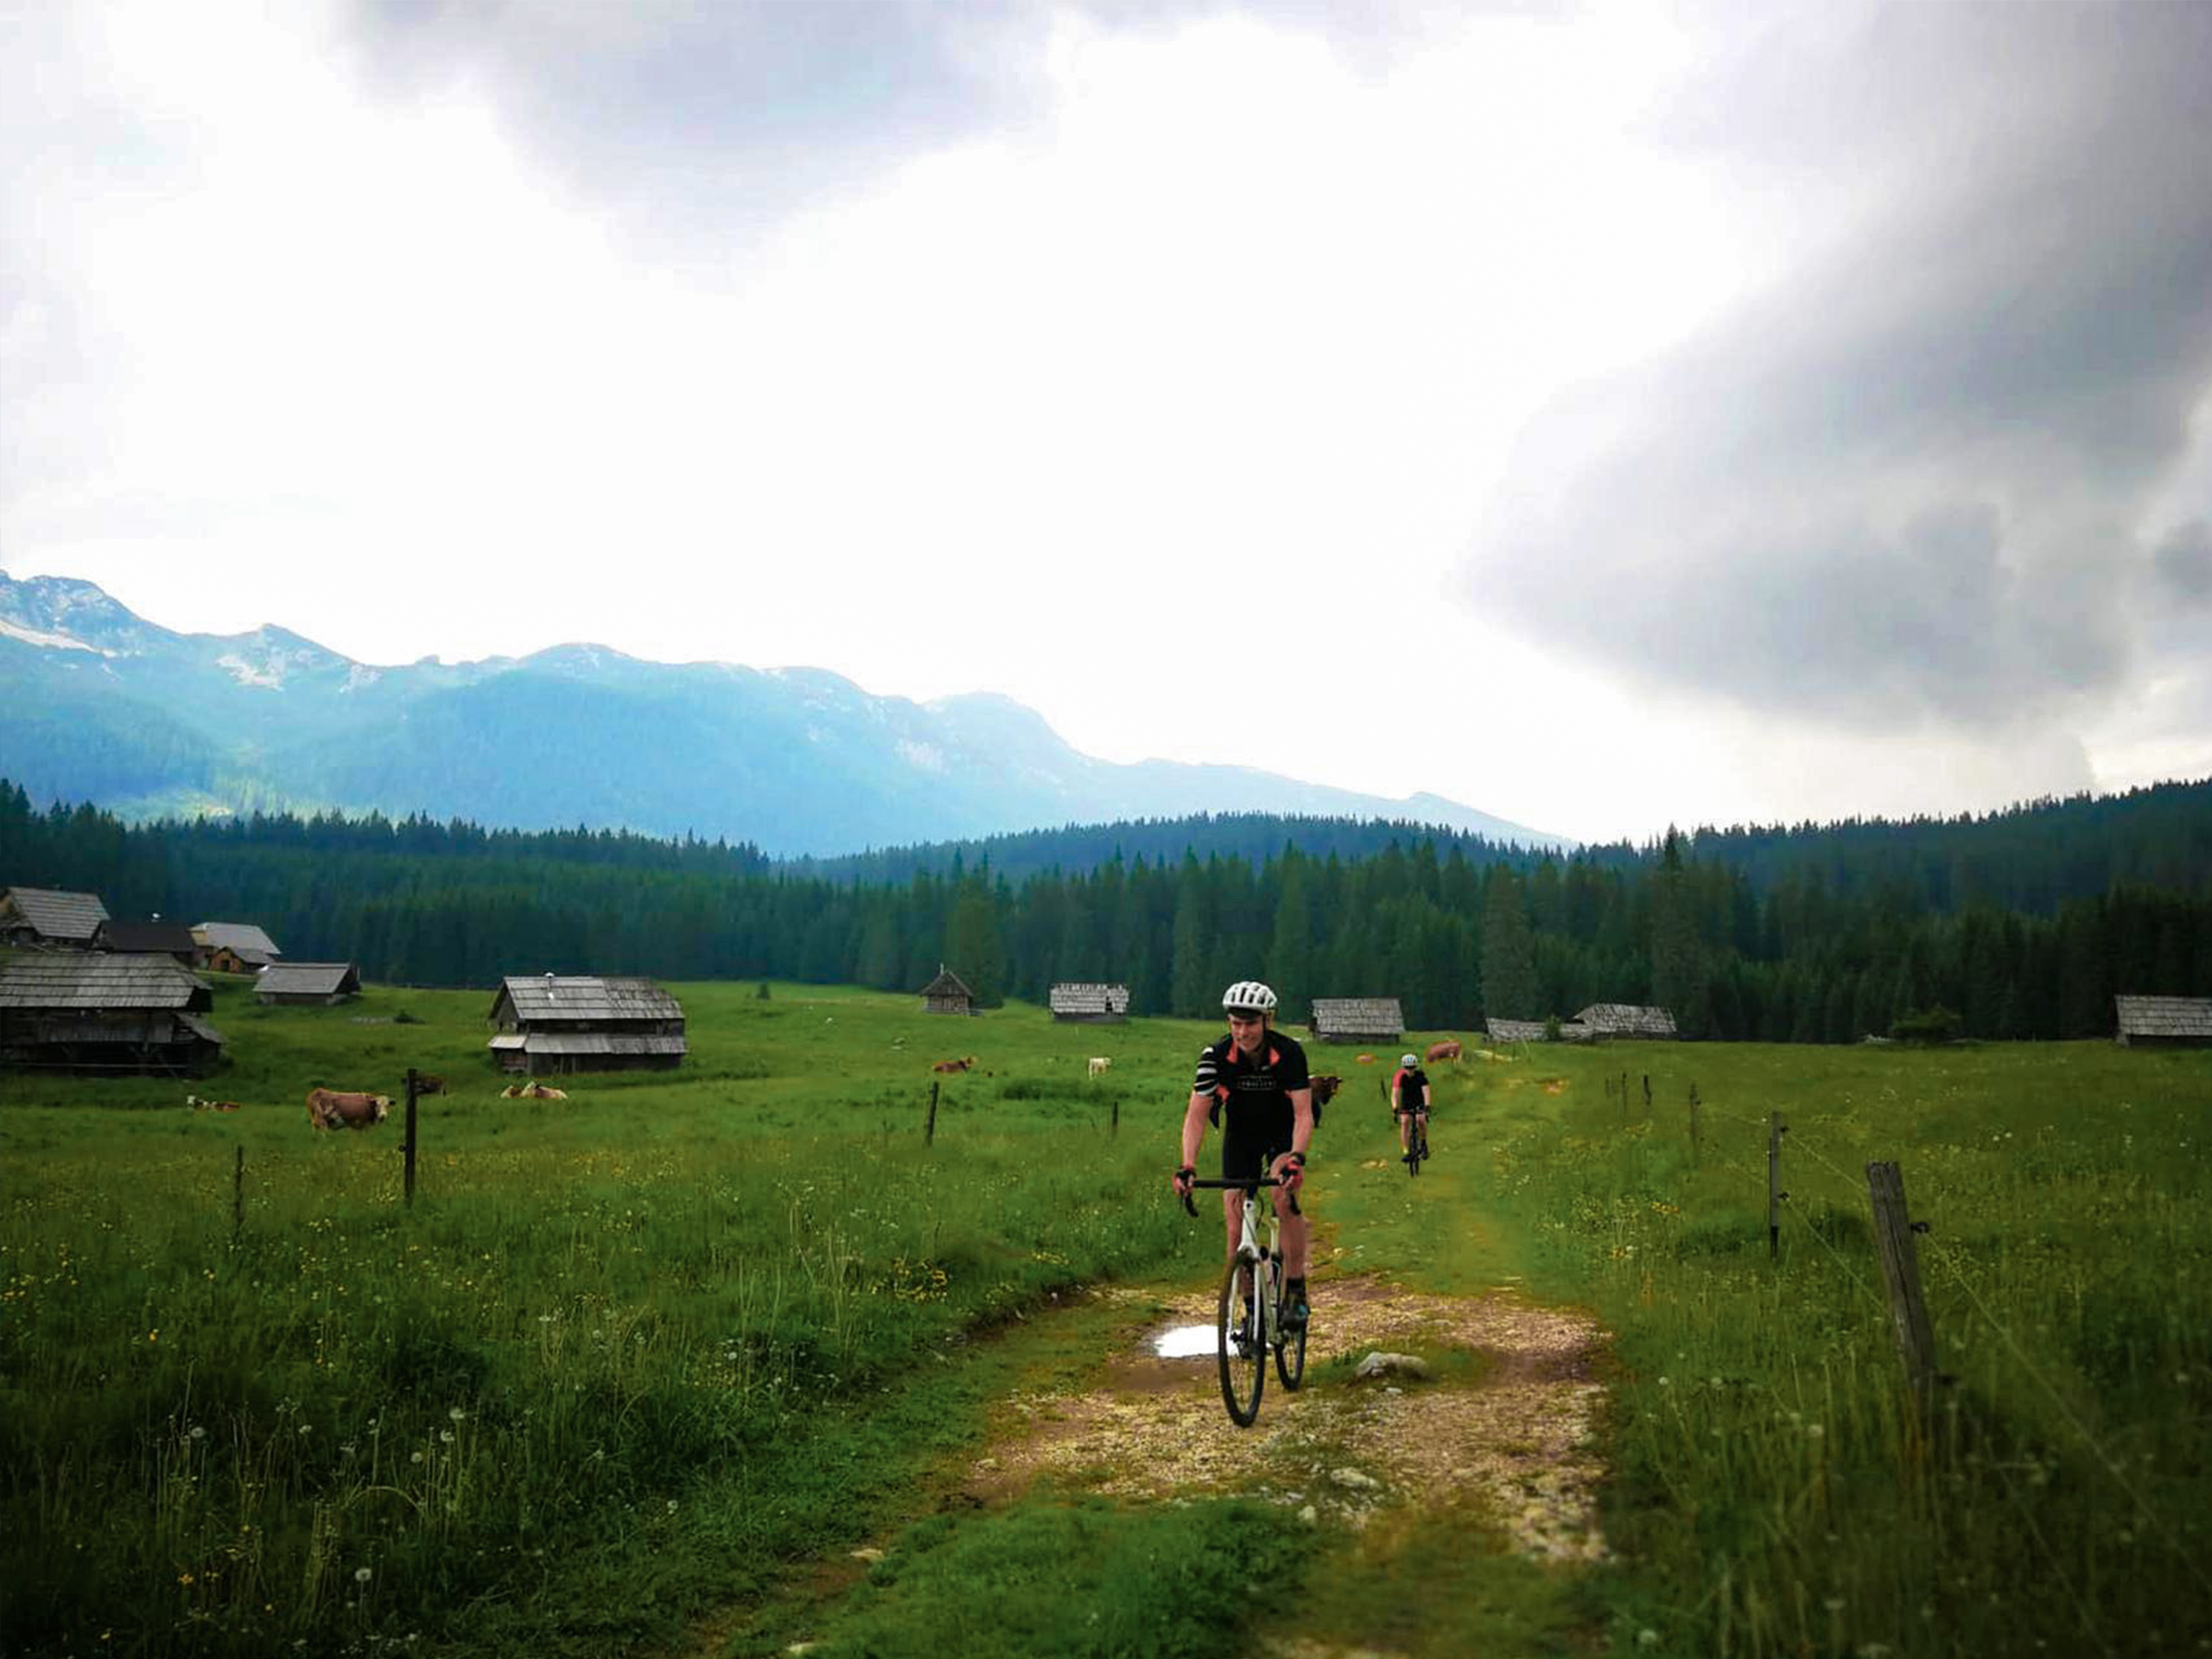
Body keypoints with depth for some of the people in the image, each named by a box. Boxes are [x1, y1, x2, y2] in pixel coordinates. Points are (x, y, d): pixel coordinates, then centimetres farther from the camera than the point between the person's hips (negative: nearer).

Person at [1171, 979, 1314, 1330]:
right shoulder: (1216, 1056, -24)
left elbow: (1303, 1114, -29)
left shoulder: (1289, 1053, -27)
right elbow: (1196, 1114, -23)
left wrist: (1297, 1159, -46)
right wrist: (1187, 1166, -36)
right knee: (1236, 1229, -6)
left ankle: (1295, 1291, -18)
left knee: (1285, 1193, -31)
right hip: (1240, 1137, 2)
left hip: (1282, 1134, -2)